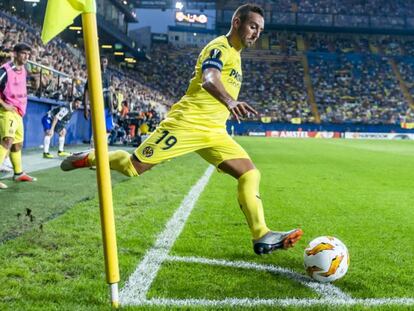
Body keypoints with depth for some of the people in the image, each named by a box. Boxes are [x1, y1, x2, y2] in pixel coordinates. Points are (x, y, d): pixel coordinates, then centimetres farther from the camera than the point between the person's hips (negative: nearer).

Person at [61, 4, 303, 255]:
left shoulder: (234, 55, 19)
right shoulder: (220, 47, -10)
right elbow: (208, 79, -32)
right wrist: (230, 101, -50)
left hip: (214, 132, 8)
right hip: (186, 123, -8)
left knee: (250, 174, -6)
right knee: (134, 167, -3)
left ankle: (262, 236, -6)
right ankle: (90, 158, 23)